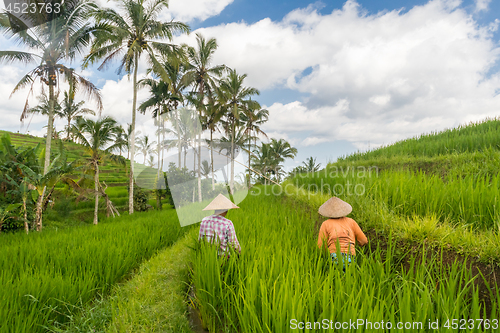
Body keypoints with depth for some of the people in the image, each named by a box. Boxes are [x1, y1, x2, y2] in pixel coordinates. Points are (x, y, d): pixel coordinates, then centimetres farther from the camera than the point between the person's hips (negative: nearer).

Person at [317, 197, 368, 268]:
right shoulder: (351, 221, 19)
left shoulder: (325, 224, 12)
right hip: (350, 260, 3)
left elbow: (321, 247, 5)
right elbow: (364, 241, 21)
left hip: (335, 259, -3)